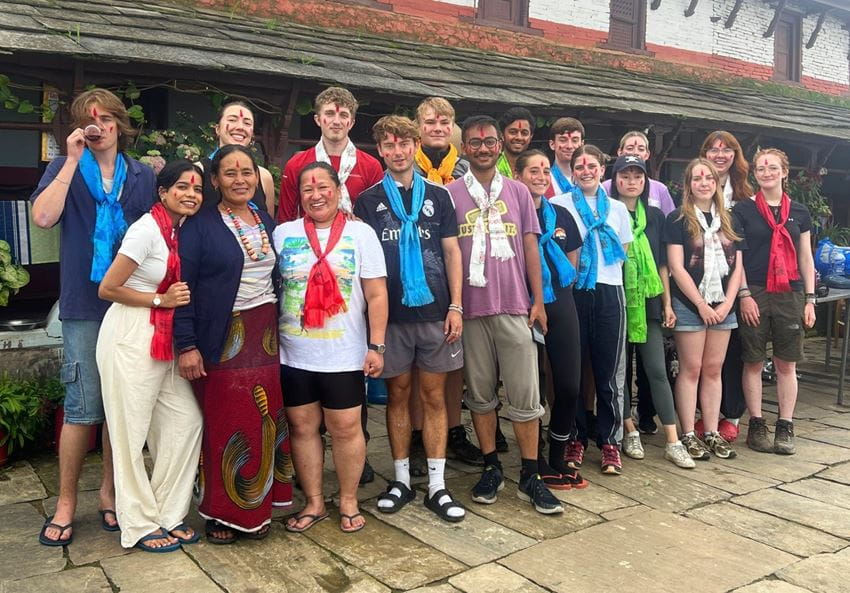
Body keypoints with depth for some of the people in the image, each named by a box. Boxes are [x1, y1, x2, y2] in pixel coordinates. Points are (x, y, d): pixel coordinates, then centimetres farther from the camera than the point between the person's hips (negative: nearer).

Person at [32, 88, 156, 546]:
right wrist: (72, 160, -11)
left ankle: (109, 491, 24)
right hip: (84, 306, -2)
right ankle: (66, 502, 12)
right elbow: (43, 216, -13)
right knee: (82, 408, -3)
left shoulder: (143, 176, 11)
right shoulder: (66, 168, 5)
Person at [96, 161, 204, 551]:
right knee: (132, 432, 3)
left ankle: (168, 514, 20)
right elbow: (107, 289, -14)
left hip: (164, 340, 8)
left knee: (186, 421, 6)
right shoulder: (147, 228, -15)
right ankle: (140, 525, 16)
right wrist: (161, 300, -12)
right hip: (130, 339, -8)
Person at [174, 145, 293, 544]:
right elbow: (182, 286, -8)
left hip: (266, 338, 5)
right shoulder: (200, 226, -4)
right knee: (224, 426, 0)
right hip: (222, 341, -5)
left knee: (265, 422, 7)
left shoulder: (267, 223, 13)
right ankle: (221, 513, 15)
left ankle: (257, 509, 21)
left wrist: (282, 331, 11)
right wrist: (187, 345, -14)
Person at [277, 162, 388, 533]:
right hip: (294, 355, 2)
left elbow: (376, 295, -2)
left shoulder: (361, 233, 0)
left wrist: (376, 346, -8)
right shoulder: (283, 234, 5)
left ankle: (348, 502, 22)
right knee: (302, 427, 9)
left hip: (344, 355, -2)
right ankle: (313, 503, 24)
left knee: (346, 428, 4)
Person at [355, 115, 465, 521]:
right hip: (391, 314, 0)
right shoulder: (368, 201, 5)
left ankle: (437, 485, 12)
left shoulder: (438, 196, 7)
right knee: (397, 395, 8)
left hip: (434, 311, 0)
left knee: (434, 397, 5)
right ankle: (401, 479, 20)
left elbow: (452, 252, 6)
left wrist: (456, 306, -2)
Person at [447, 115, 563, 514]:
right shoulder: (450, 194, 4)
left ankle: (530, 477, 12)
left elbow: (530, 248, 10)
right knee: (480, 393, 8)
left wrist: (538, 300, 4)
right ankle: (491, 469, 21)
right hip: (470, 307, -1)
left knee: (525, 395, 1)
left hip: (515, 307, 1)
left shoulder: (518, 192, 10)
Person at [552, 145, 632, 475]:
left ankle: (610, 441, 13)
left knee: (609, 371, 3)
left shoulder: (617, 208, 16)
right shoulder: (559, 205, 5)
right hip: (573, 293, -2)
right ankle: (575, 438, 14)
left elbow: (624, 252, 20)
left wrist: (603, 267, 6)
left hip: (609, 293, 2)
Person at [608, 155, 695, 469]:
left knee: (657, 370, -1)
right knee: (620, 369, 6)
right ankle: (630, 432, 20)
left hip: (648, 302, 2)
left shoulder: (655, 216, 10)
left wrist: (667, 303, 7)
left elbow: (662, 263, 12)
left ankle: (673, 442, 2)